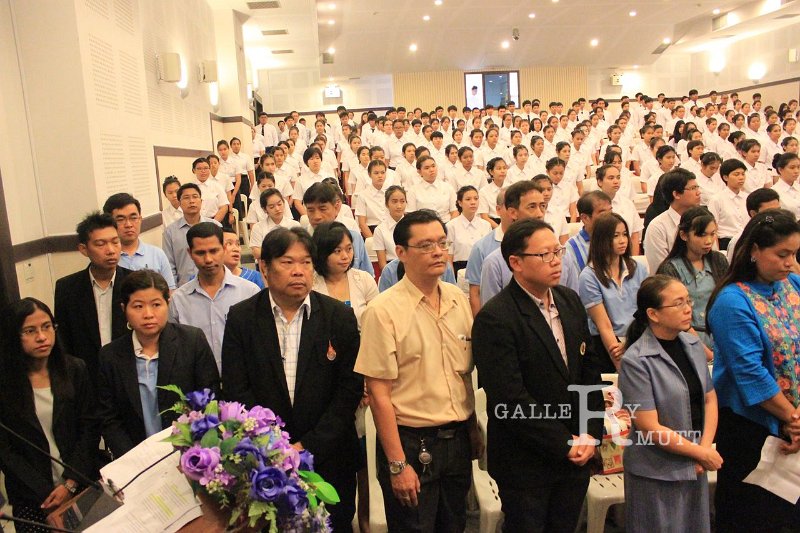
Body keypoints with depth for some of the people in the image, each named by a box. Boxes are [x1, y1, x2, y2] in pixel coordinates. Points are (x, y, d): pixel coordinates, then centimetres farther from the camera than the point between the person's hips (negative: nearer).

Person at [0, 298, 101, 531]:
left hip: (83, 486, 1)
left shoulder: (75, 370, -3)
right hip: (32, 500, -1)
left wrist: (71, 484, -11)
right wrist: (47, 493, -13)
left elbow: (90, 428, -2)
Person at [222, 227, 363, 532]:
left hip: (328, 457, 0)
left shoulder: (340, 317, -5)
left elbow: (350, 389, -7)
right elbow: (237, 389, -6)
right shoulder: (240, 317, -4)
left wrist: (310, 446, -12)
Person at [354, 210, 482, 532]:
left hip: (459, 441, 5)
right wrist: (398, 465, -13)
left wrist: (474, 430, 13)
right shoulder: (384, 311, -15)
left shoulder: (458, 299, 3)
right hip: (411, 444, -5)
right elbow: (378, 393, -14)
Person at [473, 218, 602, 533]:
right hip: (526, 463, -6)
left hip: (577, 455, 6)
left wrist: (591, 435, 0)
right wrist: (564, 444, -14)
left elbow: (589, 371, 8)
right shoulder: (494, 319, -19)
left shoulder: (571, 301, 5)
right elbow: (511, 400, -21)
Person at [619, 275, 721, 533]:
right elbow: (650, 427, -19)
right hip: (657, 474, -6)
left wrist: (706, 446, -6)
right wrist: (702, 453, -11)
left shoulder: (693, 345, 1)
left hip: (695, 468, 6)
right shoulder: (635, 361, -20)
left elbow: (710, 399, 7)